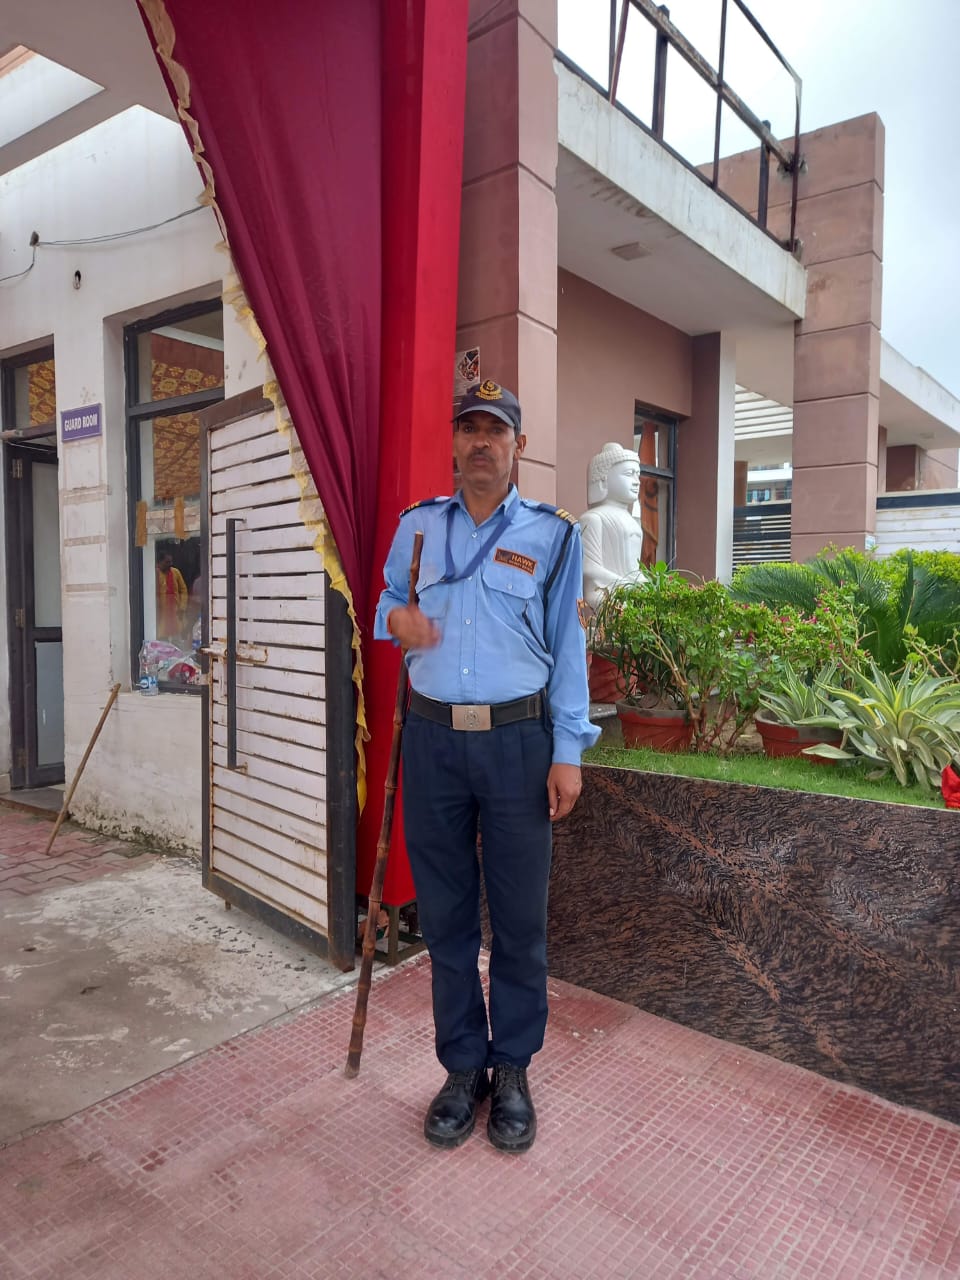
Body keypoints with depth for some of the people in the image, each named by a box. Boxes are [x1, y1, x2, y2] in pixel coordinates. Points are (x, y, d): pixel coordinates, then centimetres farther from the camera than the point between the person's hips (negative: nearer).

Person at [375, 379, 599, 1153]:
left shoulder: (552, 534, 3)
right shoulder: (417, 525, 10)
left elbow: (567, 647, 2)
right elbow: (388, 600, 23)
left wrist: (567, 753, -4)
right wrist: (397, 617, -3)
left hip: (518, 740, -2)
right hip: (433, 739, 2)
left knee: (520, 916, 7)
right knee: (445, 914, 10)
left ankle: (513, 1072, 26)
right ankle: (462, 1067, 28)